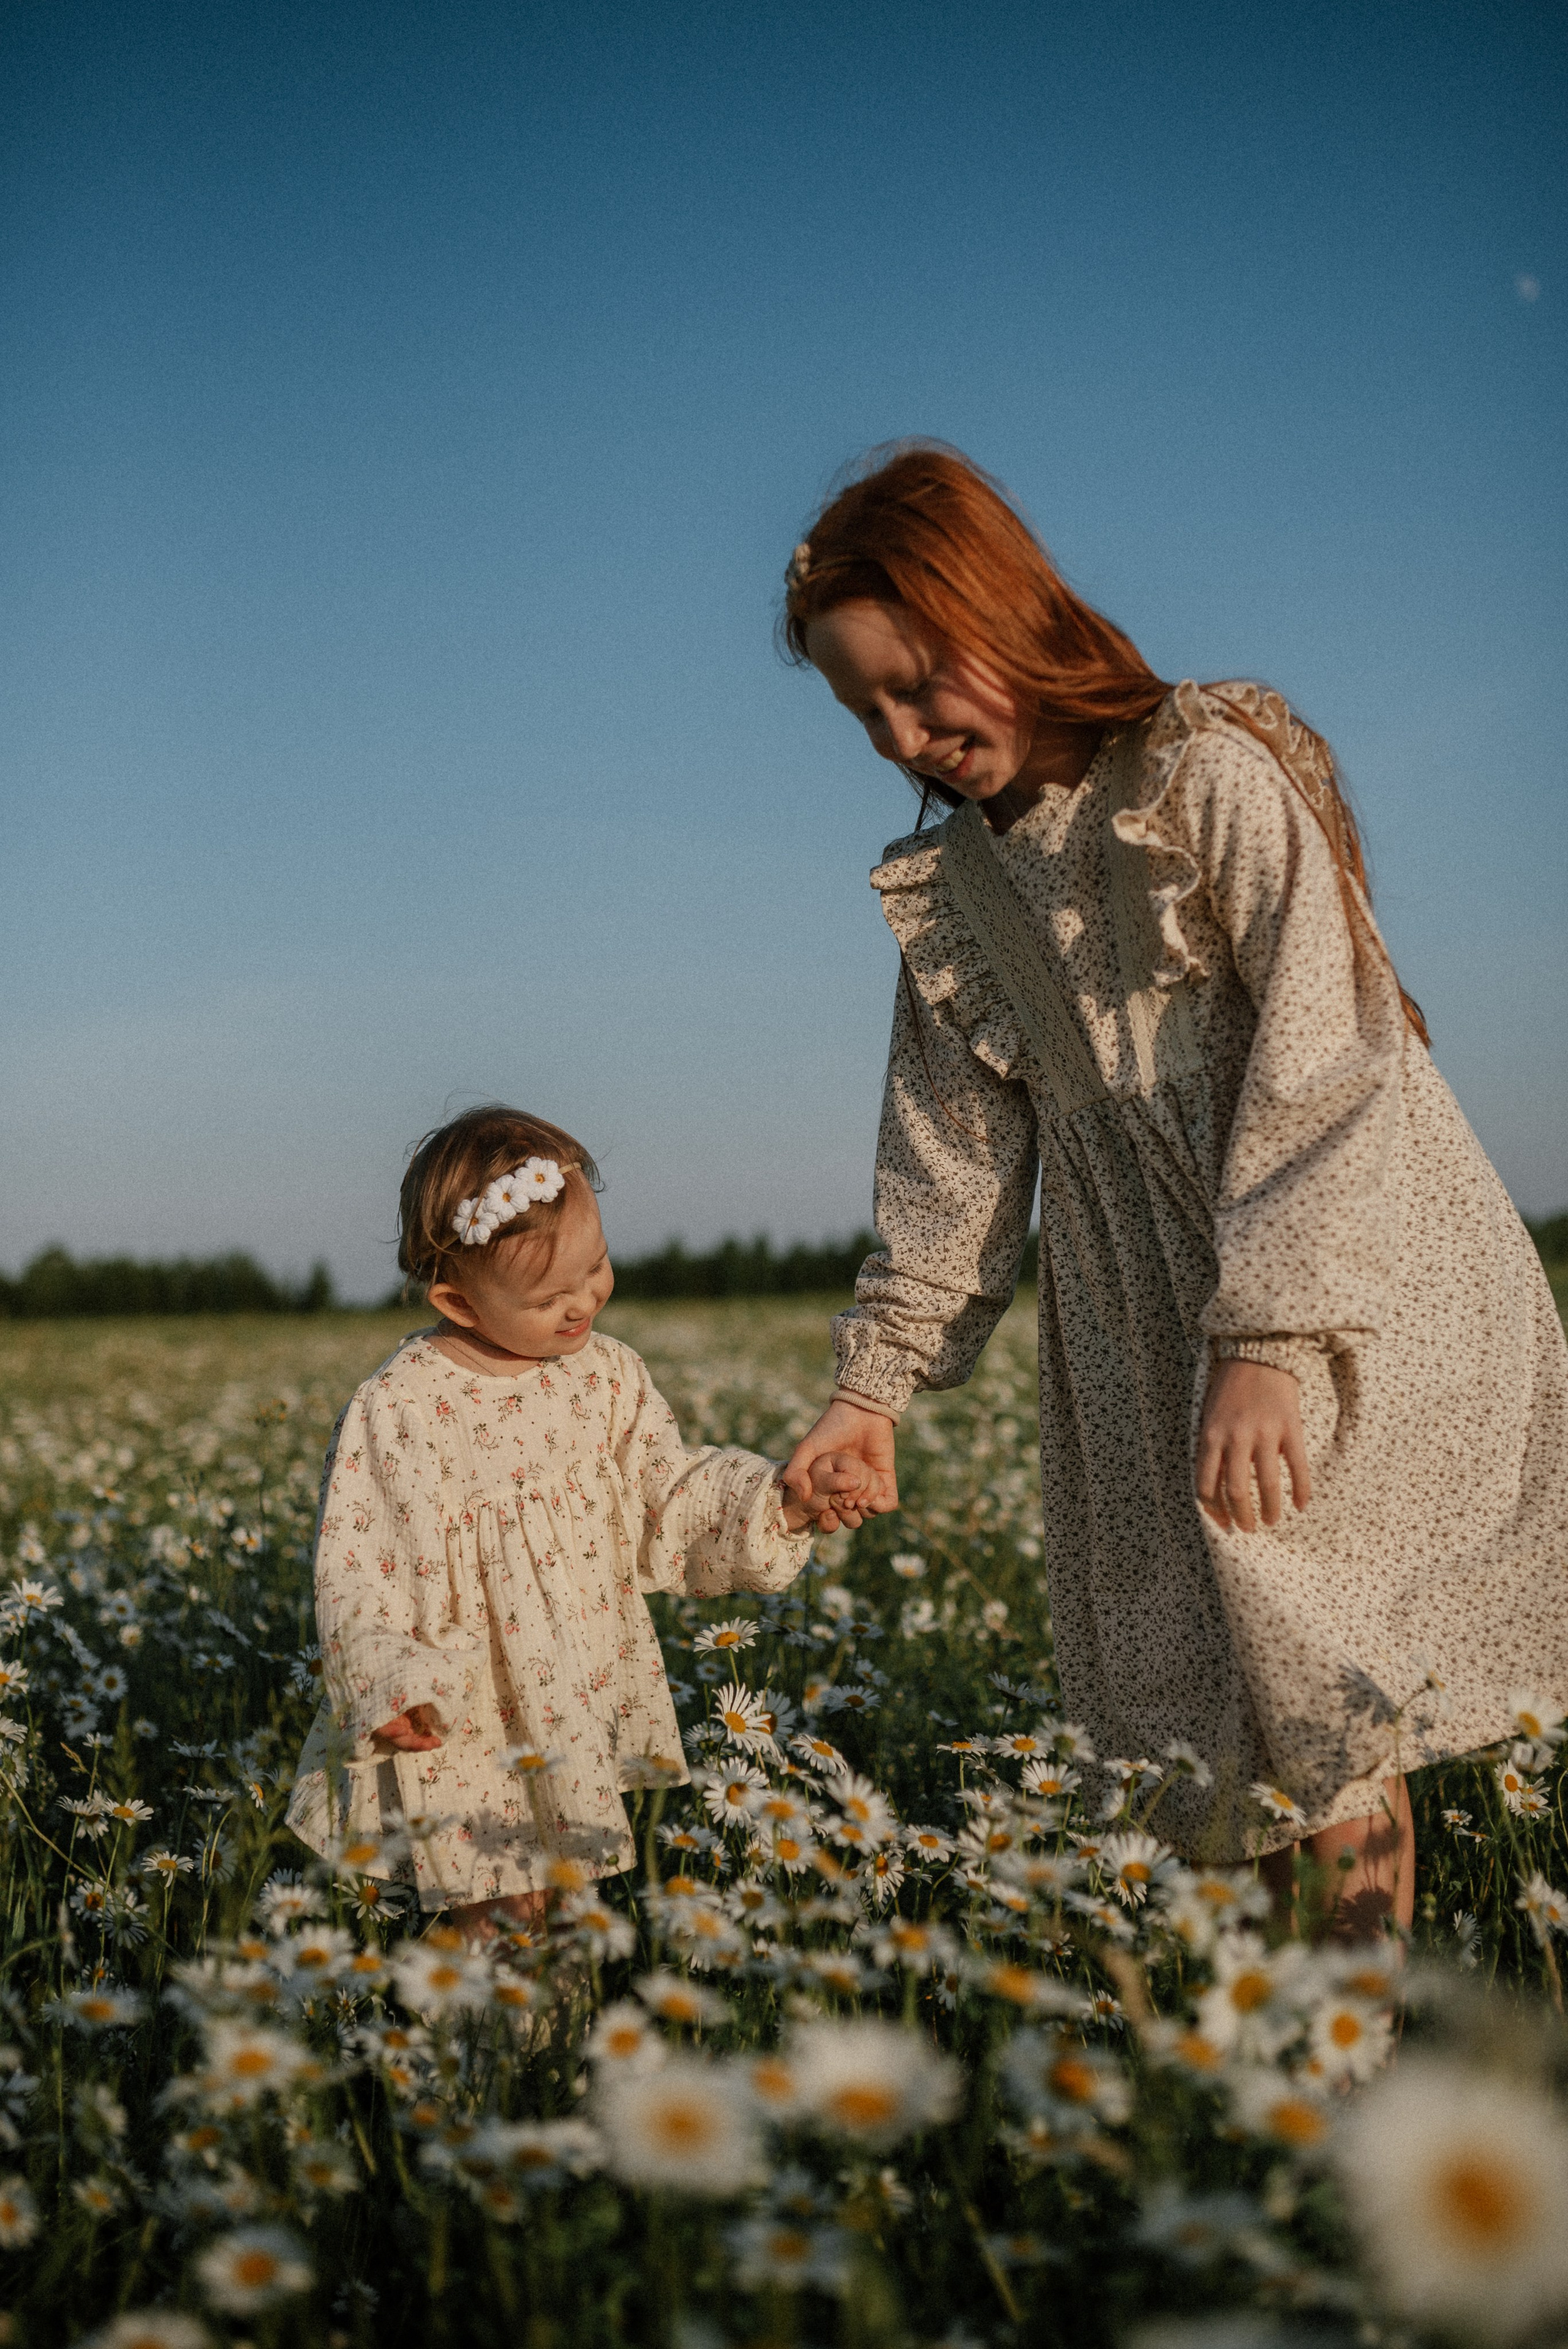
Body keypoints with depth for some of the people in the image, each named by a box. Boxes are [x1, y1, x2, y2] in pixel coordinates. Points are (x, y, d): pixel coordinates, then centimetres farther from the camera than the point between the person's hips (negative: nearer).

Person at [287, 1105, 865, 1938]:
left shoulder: (606, 1376, -1)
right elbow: (356, 1570, -12)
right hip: (471, 1743, -4)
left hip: (594, 1726, 4)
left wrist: (782, 1501, -9)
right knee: (496, 1923, -2)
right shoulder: (395, 1412, -15)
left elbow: (672, 1500, 5)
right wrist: (391, 1688, -23)